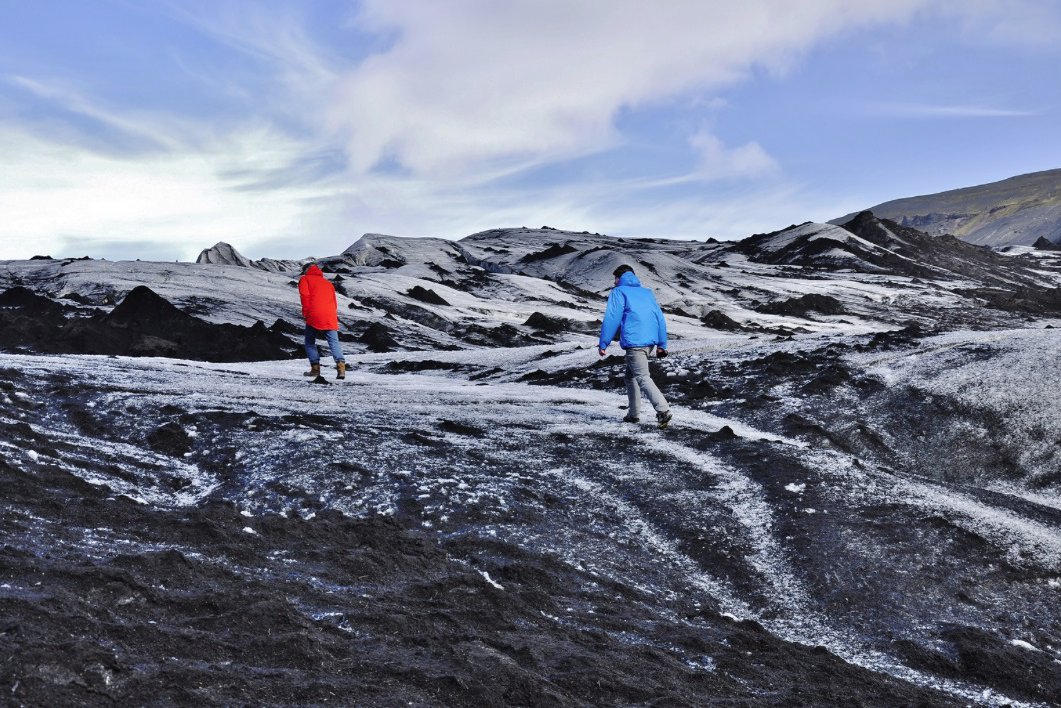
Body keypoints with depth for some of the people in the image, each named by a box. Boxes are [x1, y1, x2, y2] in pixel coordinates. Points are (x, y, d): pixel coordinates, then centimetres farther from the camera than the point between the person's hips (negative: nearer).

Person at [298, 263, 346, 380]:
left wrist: (305, 313, -1)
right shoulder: (328, 283, 28)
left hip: (314, 316, -3)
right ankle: (341, 365, -20)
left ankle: (315, 367, 2)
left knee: (310, 342, 12)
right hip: (331, 317, 4)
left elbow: (305, 295, -3)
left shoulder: (305, 279, 13)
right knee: (334, 342, 0)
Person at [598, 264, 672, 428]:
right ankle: (634, 413, 20)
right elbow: (660, 318, 17)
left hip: (634, 342, -7)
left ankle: (663, 411, -26)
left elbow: (611, 319, -6)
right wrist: (662, 345, 17)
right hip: (650, 340, 7)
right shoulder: (647, 292, 23)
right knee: (630, 375, 20)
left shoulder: (619, 292, 5)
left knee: (642, 378, -12)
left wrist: (603, 344, -3)